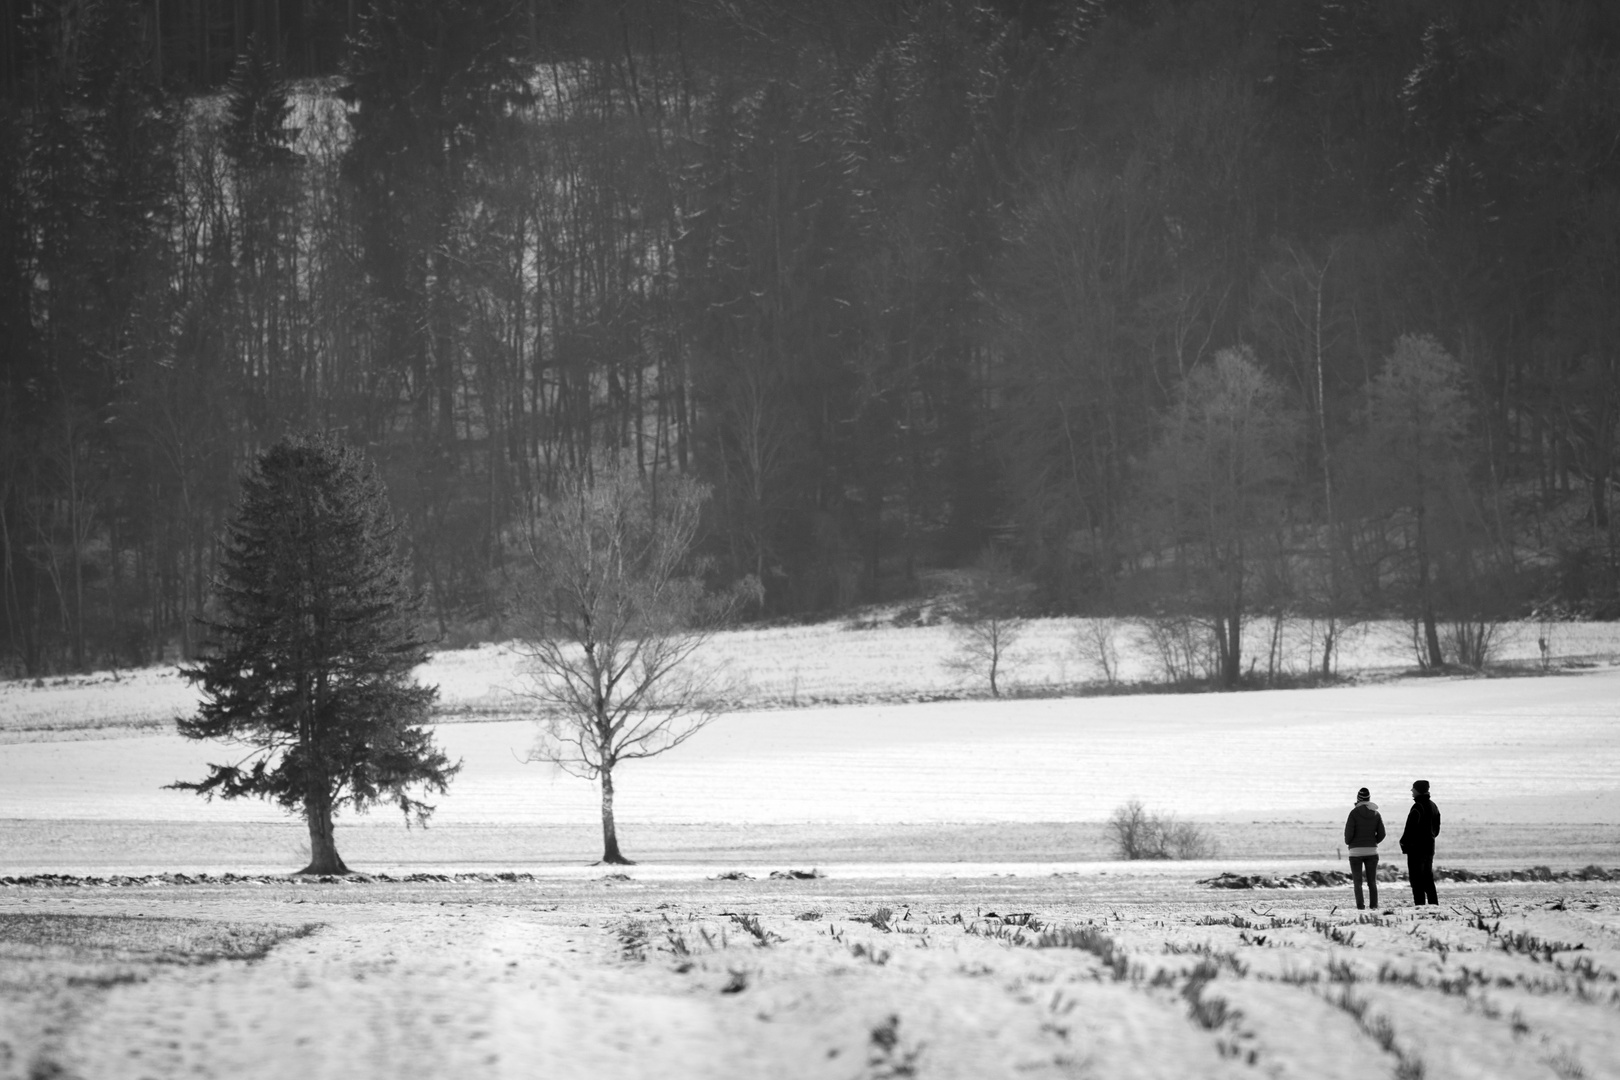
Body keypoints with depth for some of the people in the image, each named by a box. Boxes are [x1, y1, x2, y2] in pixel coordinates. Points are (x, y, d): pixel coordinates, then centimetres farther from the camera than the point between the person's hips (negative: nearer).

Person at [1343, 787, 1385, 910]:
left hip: (1356, 851, -3)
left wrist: (1348, 842, 8)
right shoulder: (1376, 814, 4)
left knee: (1357, 881, 1)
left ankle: (1360, 905, -9)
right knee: (1372, 881, 8)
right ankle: (1374, 905, 0)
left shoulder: (1354, 813, -8)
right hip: (1372, 850, 3)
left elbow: (1348, 832, -12)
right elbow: (1381, 834, 3)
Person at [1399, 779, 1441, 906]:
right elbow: (1437, 828, 18)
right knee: (1428, 877, 14)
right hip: (1430, 845, 9)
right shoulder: (1433, 806, 13)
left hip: (1416, 847, -9)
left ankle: (1420, 904, -11)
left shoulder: (1418, 807, -16)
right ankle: (1433, 904, 14)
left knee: (1416, 878, -7)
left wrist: (1403, 842, -7)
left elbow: (1410, 828, -18)